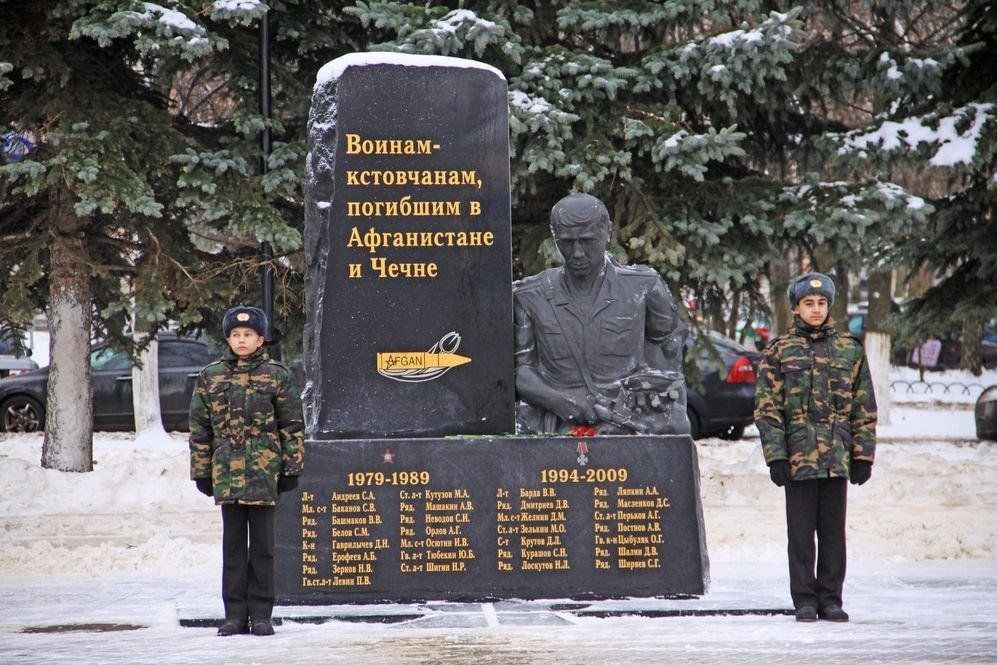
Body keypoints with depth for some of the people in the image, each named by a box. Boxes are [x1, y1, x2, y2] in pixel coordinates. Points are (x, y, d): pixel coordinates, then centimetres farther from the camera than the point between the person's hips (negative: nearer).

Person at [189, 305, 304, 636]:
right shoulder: (210, 377, 7)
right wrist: (201, 471, 8)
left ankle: (261, 614, 6)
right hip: (226, 472, 2)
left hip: (264, 472, -2)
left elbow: (292, 425, 3)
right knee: (233, 544, 5)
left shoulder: (277, 376, 2)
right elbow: (200, 429, 11)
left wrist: (292, 468, -1)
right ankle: (235, 614, 9)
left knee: (262, 544, 1)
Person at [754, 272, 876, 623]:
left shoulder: (849, 350, 9)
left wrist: (863, 455, 3)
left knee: (833, 531, 5)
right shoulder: (778, 351, 4)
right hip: (798, 458, -2)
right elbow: (767, 407, 0)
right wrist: (776, 456, -8)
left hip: (837, 458, 2)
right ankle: (804, 600, 7)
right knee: (801, 532, 1)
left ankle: (830, 599, 12)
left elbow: (864, 408, 10)